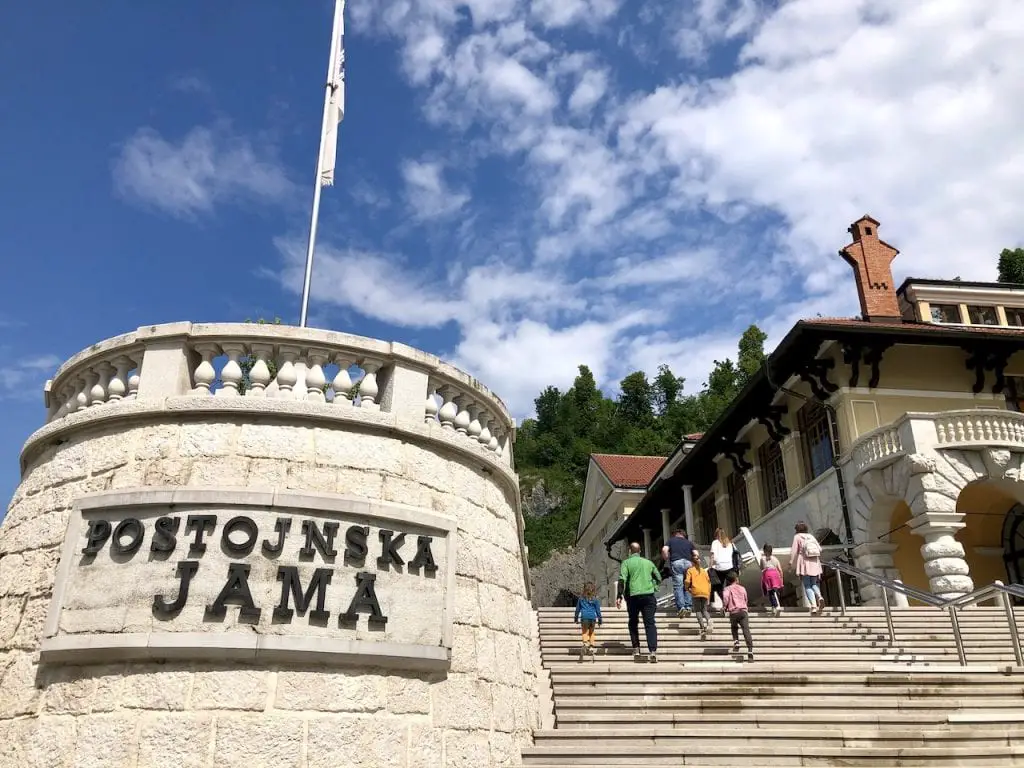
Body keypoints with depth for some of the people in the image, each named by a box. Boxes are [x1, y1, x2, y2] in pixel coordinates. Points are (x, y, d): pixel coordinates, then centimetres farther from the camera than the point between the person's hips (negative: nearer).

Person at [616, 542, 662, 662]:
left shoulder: (627, 562, 5)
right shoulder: (648, 562, 15)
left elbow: (622, 579, -7)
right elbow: (659, 578, 18)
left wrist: (619, 596, -6)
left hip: (633, 595, -2)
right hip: (649, 595, 2)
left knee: (633, 623, 15)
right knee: (650, 623, -3)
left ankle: (636, 648, 10)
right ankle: (653, 651, -15)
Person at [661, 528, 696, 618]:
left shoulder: (671, 540, 18)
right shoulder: (689, 542, 23)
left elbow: (664, 550, 0)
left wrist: (667, 560, 12)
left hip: (676, 562, -2)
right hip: (688, 563, 2)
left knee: (678, 586, -6)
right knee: (687, 586, 10)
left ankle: (681, 607, -16)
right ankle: (689, 606, 3)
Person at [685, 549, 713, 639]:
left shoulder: (690, 570, 7)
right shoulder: (704, 570, 18)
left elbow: (687, 581, -7)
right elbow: (709, 581, 13)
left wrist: (687, 588, 12)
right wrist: (709, 593, 19)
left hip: (696, 592, -3)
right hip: (705, 592, 3)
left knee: (698, 610, 2)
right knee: (704, 609, 10)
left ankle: (702, 627, -19)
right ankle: (709, 621, -22)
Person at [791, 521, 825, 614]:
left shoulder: (797, 537, 3)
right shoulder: (811, 536, 15)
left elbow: (793, 551, -4)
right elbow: (820, 549, 8)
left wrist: (793, 565, 1)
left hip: (804, 563, -4)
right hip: (814, 563, 4)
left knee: (807, 586, -2)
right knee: (814, 584, 14)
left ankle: (813, 606, -19)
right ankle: (819, 597, -16)